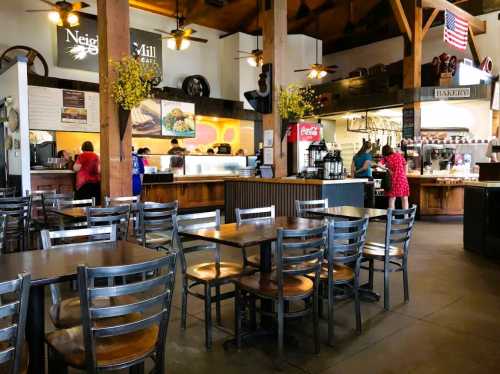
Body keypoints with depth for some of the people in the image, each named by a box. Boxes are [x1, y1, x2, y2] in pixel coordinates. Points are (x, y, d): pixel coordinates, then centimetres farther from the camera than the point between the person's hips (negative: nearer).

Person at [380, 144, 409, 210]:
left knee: (392, 199, 3)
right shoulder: (399, 155, 8)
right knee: (404, 199, 9)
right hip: (402, 178, 2)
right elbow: (405, 165, 10)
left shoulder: (386, 158, 1)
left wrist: (387, 169, -3)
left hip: (393, 179, -1)